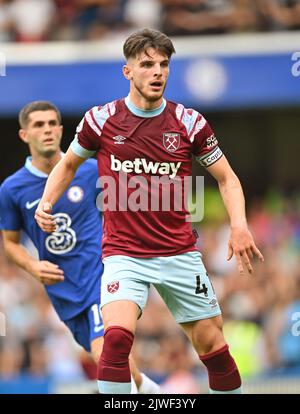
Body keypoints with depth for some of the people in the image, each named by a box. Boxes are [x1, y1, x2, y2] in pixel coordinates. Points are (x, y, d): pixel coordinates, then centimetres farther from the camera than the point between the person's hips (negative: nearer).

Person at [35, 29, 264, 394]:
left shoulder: (189, 122, -1)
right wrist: (46, 202, -1)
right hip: (123, 253, -2)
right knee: (117, 336, -25)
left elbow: (226, 178, 7)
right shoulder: (101, 119, -2)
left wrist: (239, 225, -10)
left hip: (179, 252, 2)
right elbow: (68, 165, 16)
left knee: (212, 345, 5)